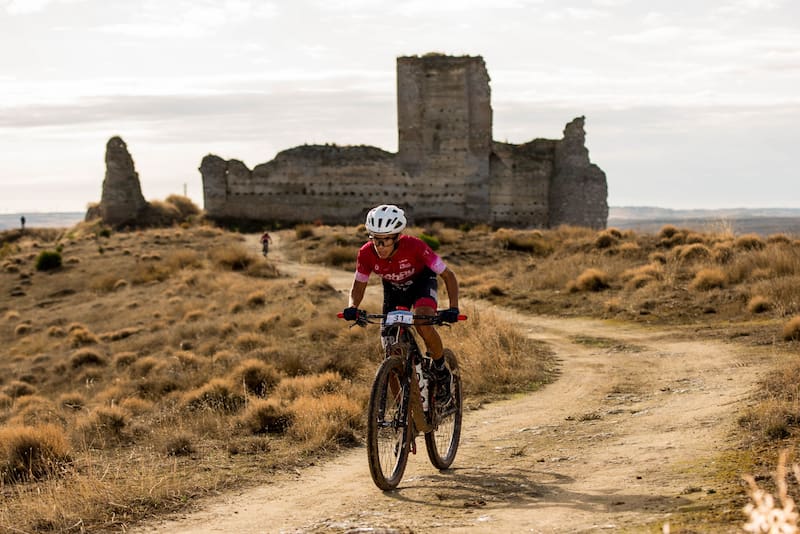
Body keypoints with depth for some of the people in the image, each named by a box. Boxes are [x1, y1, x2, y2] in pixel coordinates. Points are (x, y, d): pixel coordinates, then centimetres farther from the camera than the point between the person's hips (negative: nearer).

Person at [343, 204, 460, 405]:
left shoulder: (414, 247, -36)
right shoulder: (366, 254, -28)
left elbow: (448, 276, -27)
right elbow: (359, 285, -11)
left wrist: (453, 308, -41)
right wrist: (352, 307, -32)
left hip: (422, 281, -3)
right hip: (393, 287, 3)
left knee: (423, 325, -31)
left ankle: (442, 372, -5)